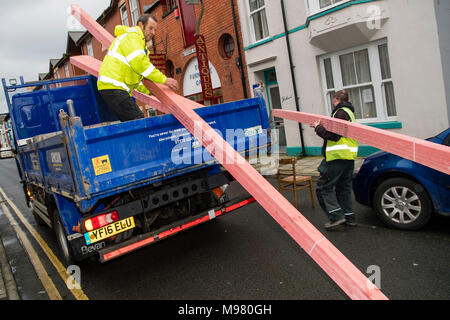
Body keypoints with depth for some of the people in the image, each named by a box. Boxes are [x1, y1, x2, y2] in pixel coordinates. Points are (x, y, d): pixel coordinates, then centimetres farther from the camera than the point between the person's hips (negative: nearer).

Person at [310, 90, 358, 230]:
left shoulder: (340, 113, -13)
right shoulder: (349, 112, 20)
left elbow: (333, 135, -20)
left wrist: (318, 128, -9)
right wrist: (323, 125, 17)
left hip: (338, 157, -10)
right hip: (349, 157, 10)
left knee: (324, 186, -4)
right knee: (343, 187, 16)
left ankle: (336, 216, -8)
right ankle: (349, 217, 21)